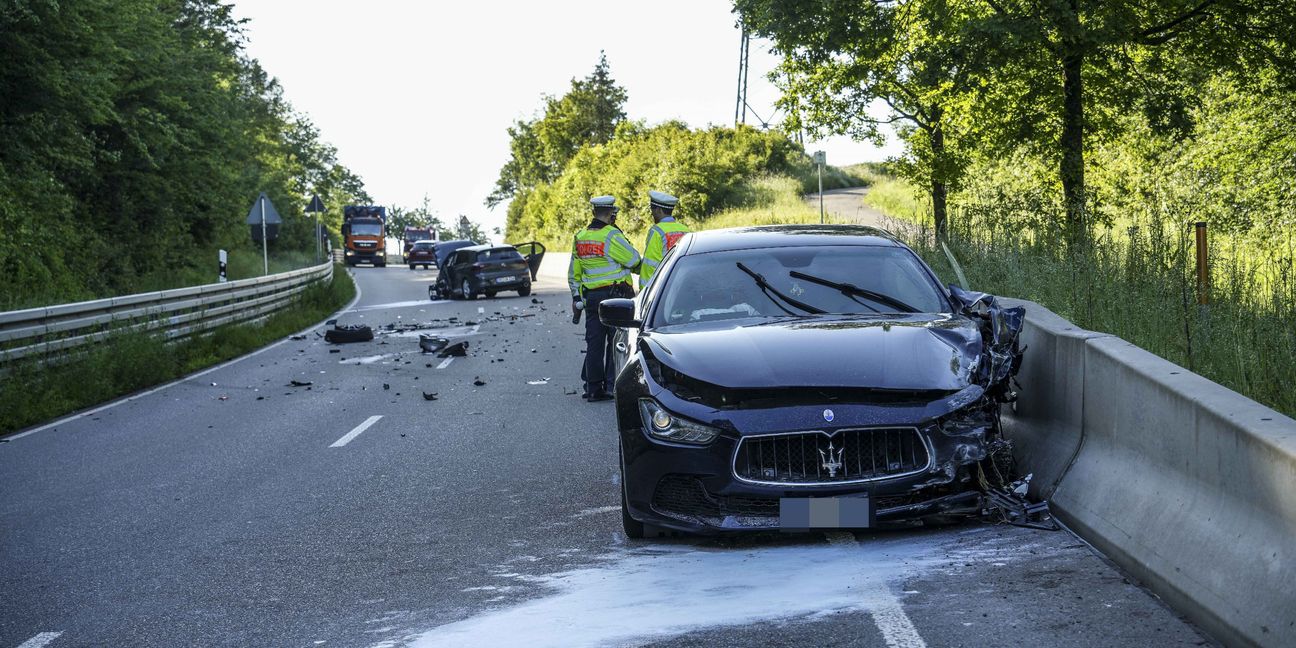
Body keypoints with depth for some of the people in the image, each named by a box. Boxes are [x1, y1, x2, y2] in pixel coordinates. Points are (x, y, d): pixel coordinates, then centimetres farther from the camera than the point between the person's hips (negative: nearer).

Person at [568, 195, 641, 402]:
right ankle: (613, 386, 1)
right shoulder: (611, 235, -14)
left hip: (591, 297, 6)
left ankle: (593, 388, 10)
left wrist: (576, 298, 23)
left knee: (594, 344, 8)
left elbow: (573, 274, 16)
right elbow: (634, 260, -9)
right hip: (616, 296, -6)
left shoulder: (580, 238, 9)